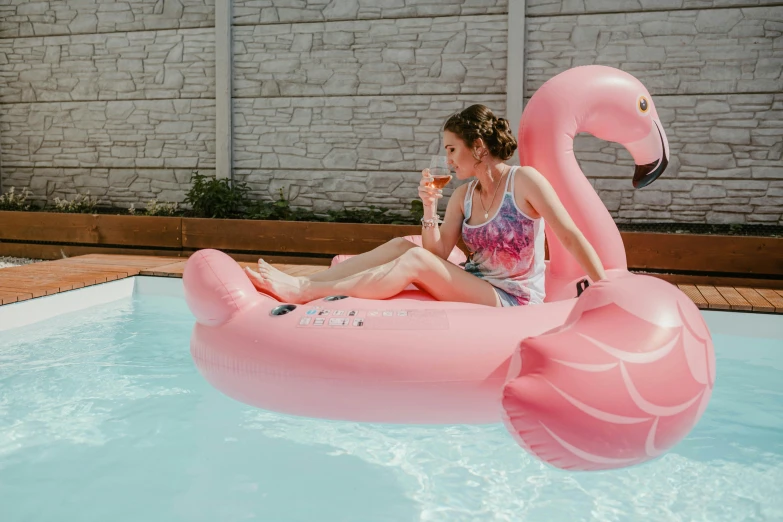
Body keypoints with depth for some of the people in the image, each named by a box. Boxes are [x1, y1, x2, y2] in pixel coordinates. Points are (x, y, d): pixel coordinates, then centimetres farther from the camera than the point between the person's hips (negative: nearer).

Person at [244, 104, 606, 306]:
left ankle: (302, 292, -26)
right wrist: (429, 208, -13)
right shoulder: (463, 195, 8)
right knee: (402, 245, -10)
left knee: (416, 260, -24)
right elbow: (439, 252, 2)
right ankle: (302, 283, -16)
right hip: (474, 288, 7)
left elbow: (571, 236, -11)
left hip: (512, 300, -6)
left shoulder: (525, 181, -10)